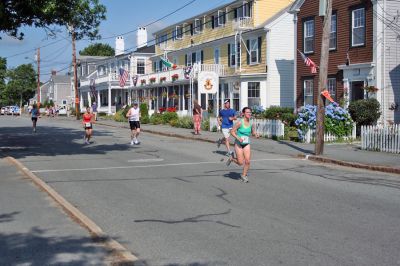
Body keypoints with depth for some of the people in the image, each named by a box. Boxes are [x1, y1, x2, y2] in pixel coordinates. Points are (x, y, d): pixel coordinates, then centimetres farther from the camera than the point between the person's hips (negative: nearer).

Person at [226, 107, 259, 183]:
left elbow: (253, 132, 15)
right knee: (241, 163, -4)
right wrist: (238, 138, -23)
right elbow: (232, 131, -10)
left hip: (247, 144, 4)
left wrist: (256, 134, -8)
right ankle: (231, 158, 28)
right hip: (238, 143, -4)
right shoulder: (239, 122, -15)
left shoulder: (251, 123, -1)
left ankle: (244, 175, 18)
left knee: (247, 161, -5)